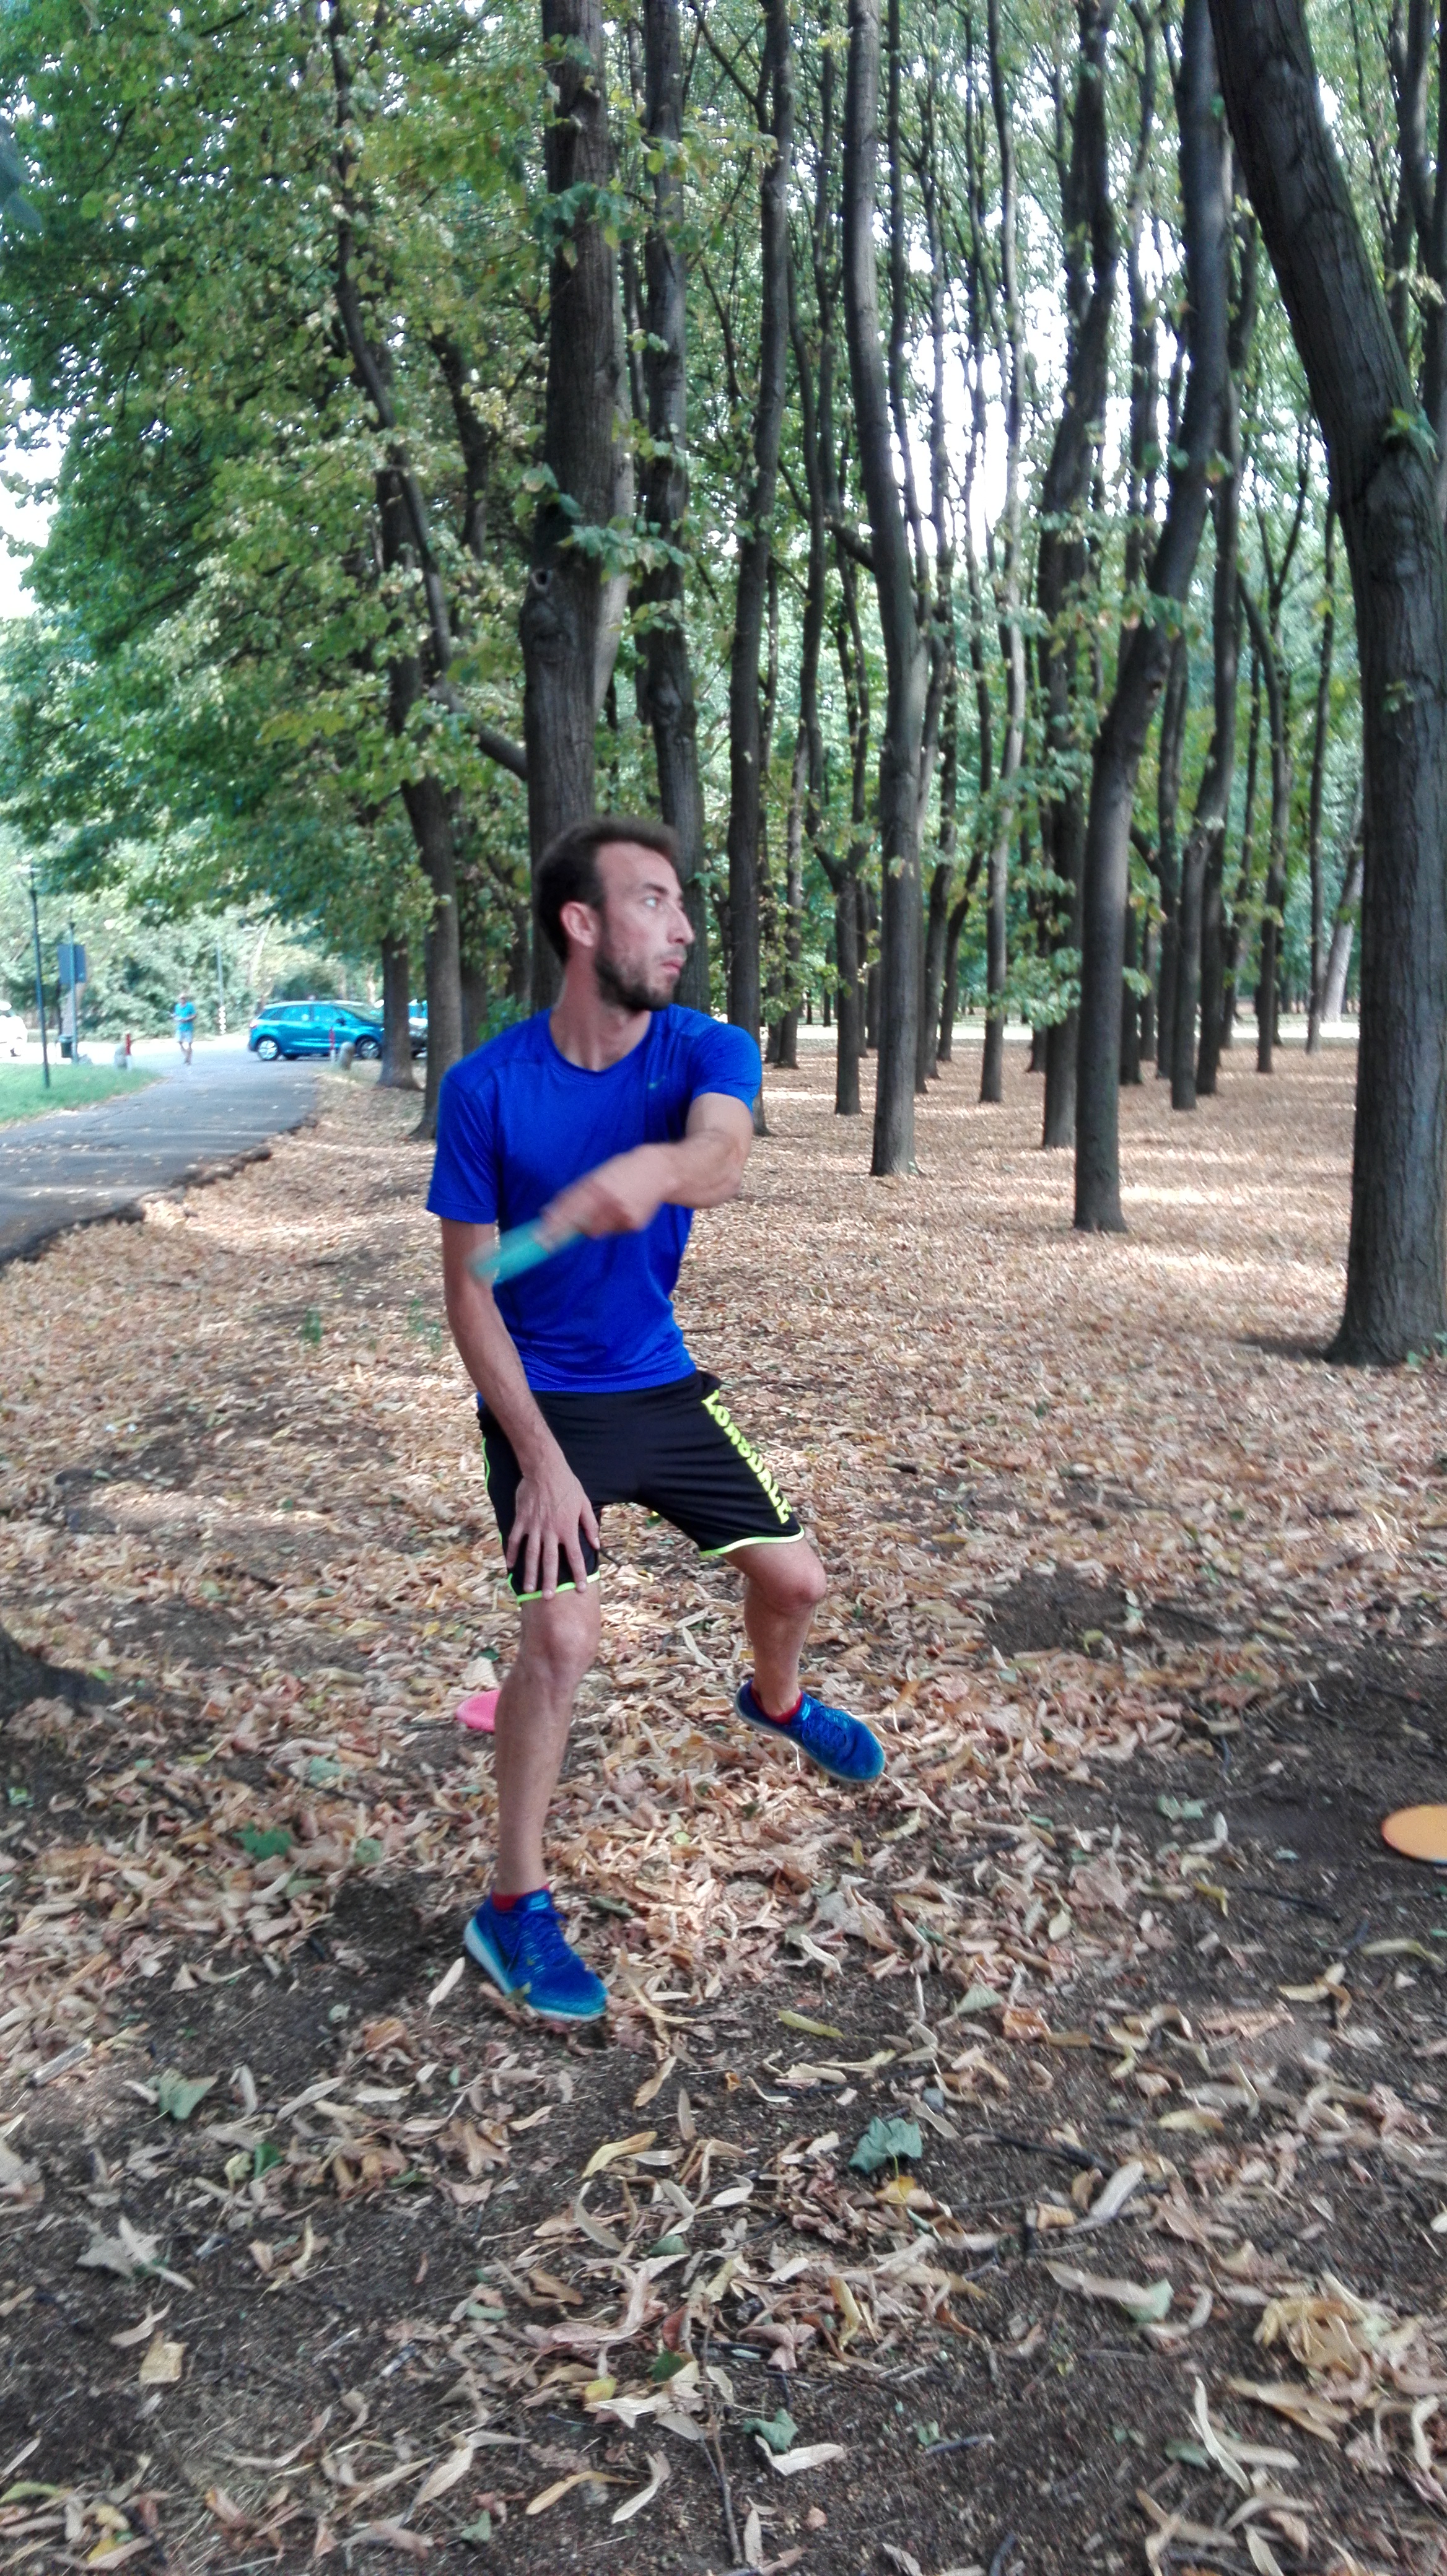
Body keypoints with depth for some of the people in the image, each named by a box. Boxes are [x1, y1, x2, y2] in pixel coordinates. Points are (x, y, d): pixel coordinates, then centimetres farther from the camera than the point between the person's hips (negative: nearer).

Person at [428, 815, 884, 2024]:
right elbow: (470, 1291, -11)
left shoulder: (709, 1052, -11)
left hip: (663, 1384, 4)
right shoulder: (486, 1088, -16)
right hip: (542, 1401, -3)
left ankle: (777, 1700, 46)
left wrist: (652, 1171, -61)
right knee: (563, 1636, -13)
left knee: (795, 1577, 9)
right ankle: (514, 1907, 7)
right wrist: (541, 1460, -18)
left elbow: (719, 1159, -35)